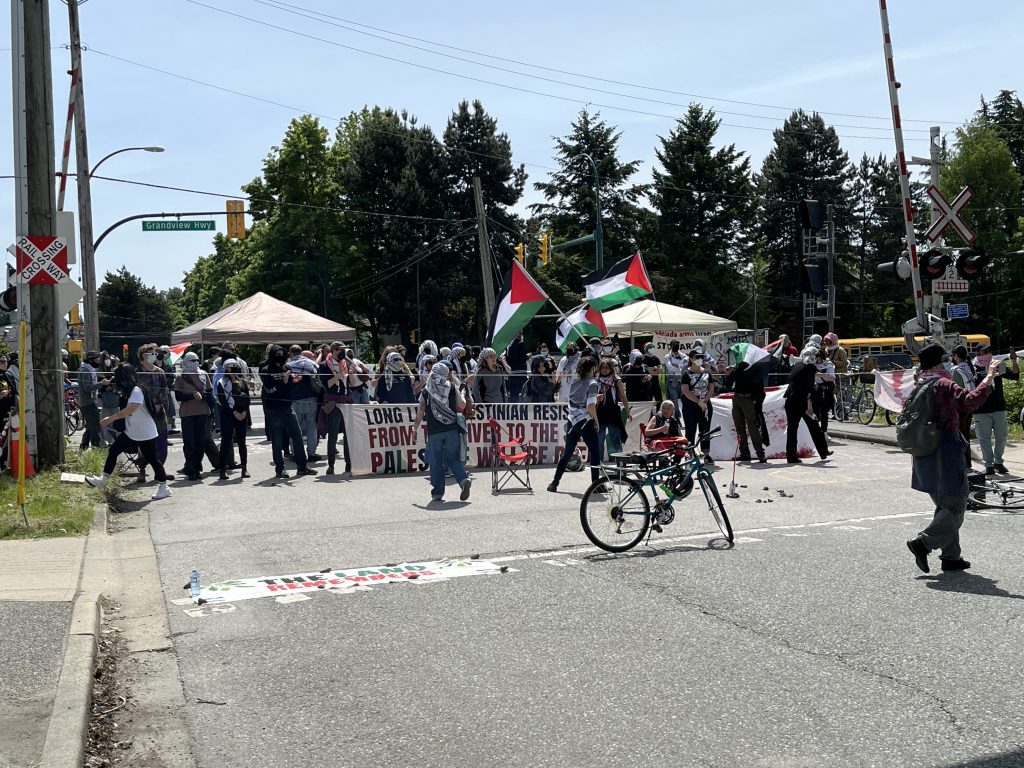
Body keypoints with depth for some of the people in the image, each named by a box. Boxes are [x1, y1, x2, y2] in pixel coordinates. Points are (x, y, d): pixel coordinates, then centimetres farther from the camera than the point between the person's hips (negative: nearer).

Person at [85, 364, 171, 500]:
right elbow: (122, 409, 18)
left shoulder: (137, 391, -22)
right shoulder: (127, 392, 8)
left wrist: (110, 418, -32)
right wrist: (110, 417, 7)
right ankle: (103, 480, 17)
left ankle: (164, 487, 9)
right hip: (130, 432, 9)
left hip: (145, 434, -9)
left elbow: (130, 410, -33)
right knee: (113, 450, 8)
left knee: (152, 459, -2)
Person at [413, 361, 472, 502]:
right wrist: (462, 396, 29)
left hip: (434, 431, -1)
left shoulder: (426, 391, 2)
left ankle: (437, 493, 7)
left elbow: (420, 411, 0)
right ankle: (464, 479, -15)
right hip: (452, 429, 1)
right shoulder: (453, 388, 4)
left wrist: (415, 428, 7)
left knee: (435, 462, 6)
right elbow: (462, 406, 9)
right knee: (453, 458, 9)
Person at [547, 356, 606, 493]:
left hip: (572, 421, 6)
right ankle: (596, 484, 5)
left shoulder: (575, 382, 9)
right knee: (595, 453, 5)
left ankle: (554, 483, 11)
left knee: (567, 453, 12)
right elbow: (590, 406, -19)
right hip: (586, 422, -6)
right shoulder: (592, 383, -10)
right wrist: (596, 420, -5)